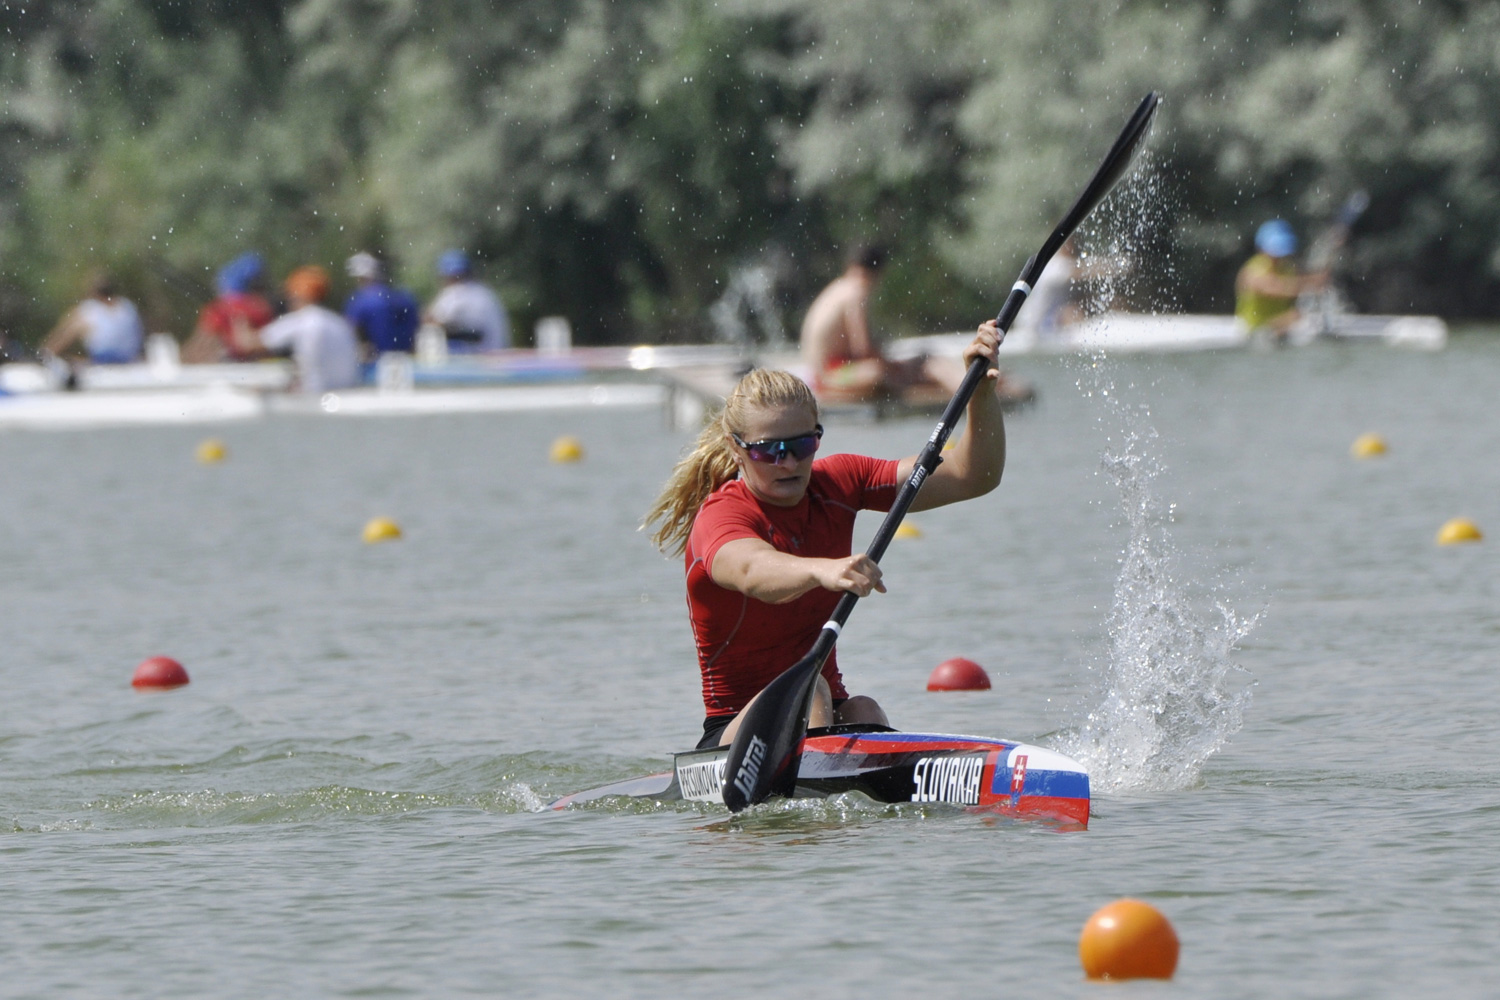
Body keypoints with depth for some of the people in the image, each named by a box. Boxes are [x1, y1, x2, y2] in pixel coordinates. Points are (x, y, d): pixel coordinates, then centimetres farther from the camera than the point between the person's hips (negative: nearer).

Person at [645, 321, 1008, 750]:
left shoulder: (837, 483, 2)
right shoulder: (720, 517, -17)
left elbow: (973, 477, -1)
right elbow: (752, 571, -43)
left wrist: (982, 389, -18)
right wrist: (823, 570, -64)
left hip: (829, 715, 5)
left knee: (864, 715, -28)